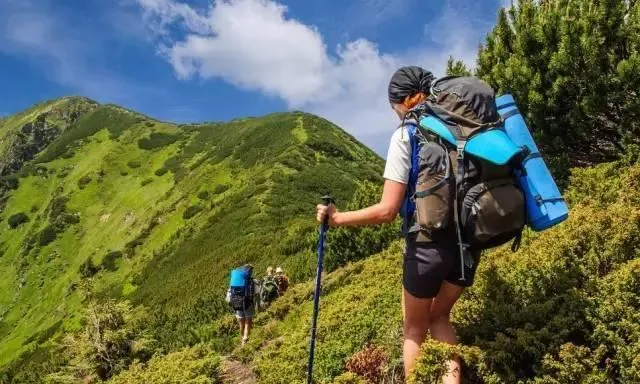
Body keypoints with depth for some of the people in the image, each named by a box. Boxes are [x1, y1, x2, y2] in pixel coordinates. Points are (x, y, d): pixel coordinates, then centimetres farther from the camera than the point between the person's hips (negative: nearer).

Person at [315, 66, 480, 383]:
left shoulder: (405, 135, -10)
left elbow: (387, 211, -15)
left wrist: (336, 218, -3)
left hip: (430, 243, -5)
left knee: (414, 329, 18)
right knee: (439, 316, 27)